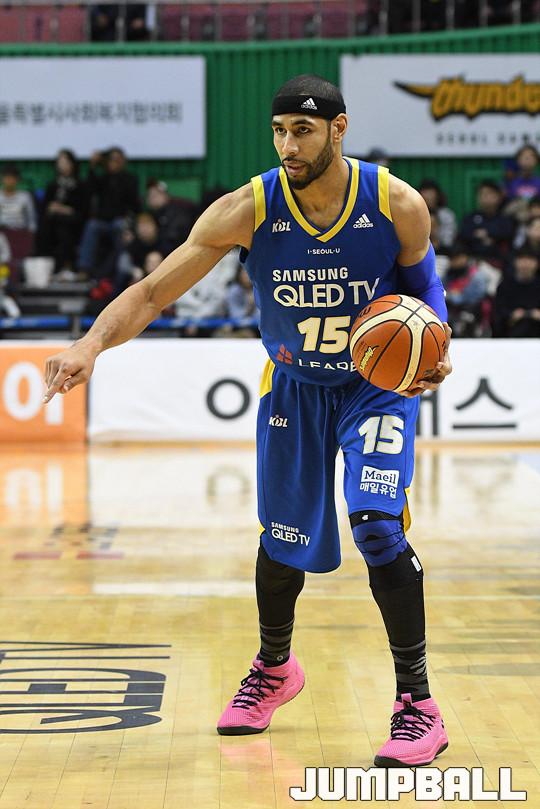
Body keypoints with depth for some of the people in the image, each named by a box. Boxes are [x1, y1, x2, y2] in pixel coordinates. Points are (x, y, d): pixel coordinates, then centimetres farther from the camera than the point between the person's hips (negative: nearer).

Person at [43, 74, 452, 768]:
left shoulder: (397, 205, -20)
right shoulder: (247, 210, -21)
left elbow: (424, 283, 1)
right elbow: (152, 292, -21)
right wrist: (93, 343, -38)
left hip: (380, 381, -2)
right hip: (294, 385, 2)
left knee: (377, 526, -20)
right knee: (282, 541, 10)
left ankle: (417, 705, -8)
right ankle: (273, 670, 40)